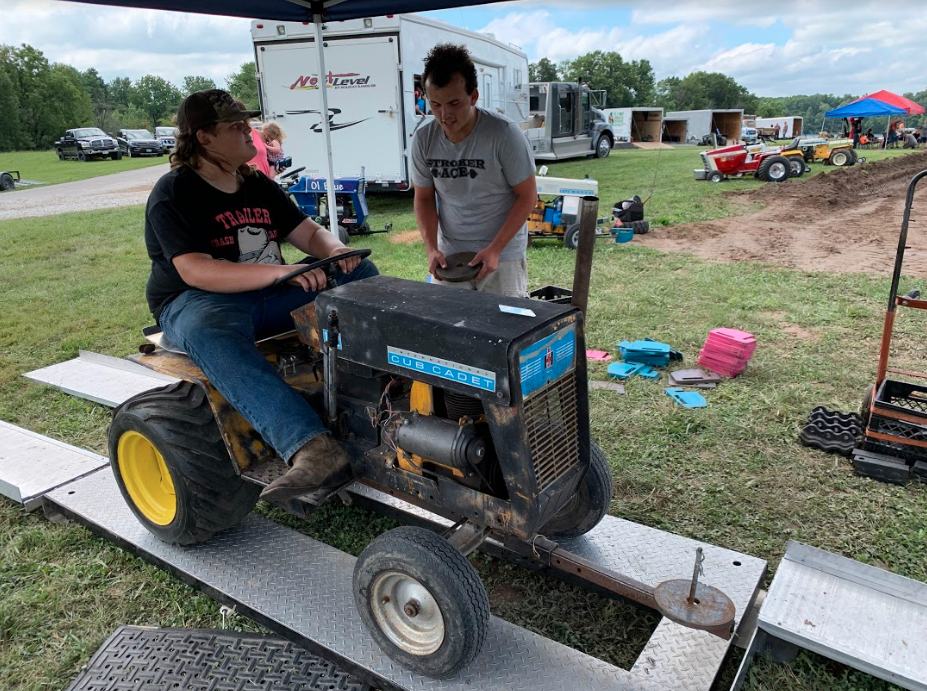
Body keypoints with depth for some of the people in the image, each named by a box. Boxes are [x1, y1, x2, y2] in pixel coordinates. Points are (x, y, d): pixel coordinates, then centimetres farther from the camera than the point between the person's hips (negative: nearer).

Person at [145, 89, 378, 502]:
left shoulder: (258, 186, 14)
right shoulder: (173, 194, -8)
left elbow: (310, 234, 14)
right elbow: (196, 271, -22)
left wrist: (337, 251, -12)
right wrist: (278, 272, -34)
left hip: (270, 294, 7)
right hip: (198, 301, -7)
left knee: (359, 275, -6)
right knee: (211, 335, -43)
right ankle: (313, 449, -59)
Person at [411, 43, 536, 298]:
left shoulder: (504, 134, -17)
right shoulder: (424, 139, -6)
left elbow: (527, 196, -10)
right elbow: (424, 198, 6)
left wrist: (494, 250, -17)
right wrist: (432, 248, -9)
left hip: (503, 255, -3)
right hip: (448, 255, 3)